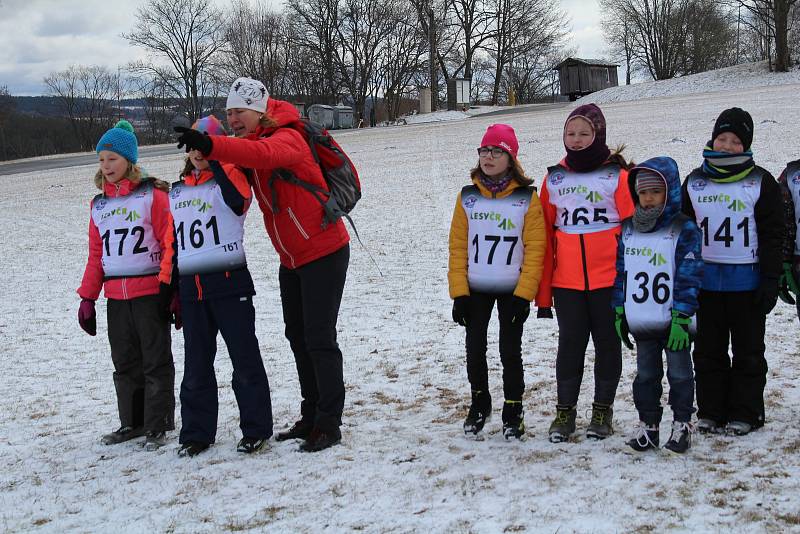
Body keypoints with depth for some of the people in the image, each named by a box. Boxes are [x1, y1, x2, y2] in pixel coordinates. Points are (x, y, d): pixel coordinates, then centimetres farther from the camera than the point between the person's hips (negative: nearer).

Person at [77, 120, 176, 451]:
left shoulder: (152, 195, -4)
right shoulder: (99, 205, 14)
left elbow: (169, 243, -8)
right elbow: (96, 254, 17)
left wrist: (167, 285, -14)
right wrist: (87, 297, 13)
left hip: (150, 293, -6)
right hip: (116, 297, 6)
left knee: (156, 361, 0)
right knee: (124, 362, 12)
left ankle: (158, 425, 7)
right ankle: (133, 422, 23)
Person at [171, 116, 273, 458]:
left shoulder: (229, 176, -1)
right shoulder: (178, 191, 16)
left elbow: (237, 198, -27)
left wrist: (212, 160, -31)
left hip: (229, 281, -5)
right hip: (190, 287, 6)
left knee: (245, 359, 1)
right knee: (196, 365, 10)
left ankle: (256, 429, 10)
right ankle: (196, 433, 19)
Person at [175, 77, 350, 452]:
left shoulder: (287, 139, -21)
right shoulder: (249, 145, 7)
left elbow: (263, 155, -44)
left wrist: (211, 146, -56)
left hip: (324, 253, -9)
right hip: (291, 259, 9)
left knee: (319, 338, -7)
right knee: (297, 336, 13)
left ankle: (329, 425, 2)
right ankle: (310, 418, 24)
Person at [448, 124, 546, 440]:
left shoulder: (527, 198, -5)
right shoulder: (468, 197, 2)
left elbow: (535, 249, -7)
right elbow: (458, 247, 2)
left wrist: (523, 295, -13)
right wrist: (459, 293, -5)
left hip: (512, 291, -2)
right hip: (475, 290, 2)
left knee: (510, 351, 2)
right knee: (475, 348, 6)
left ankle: (513, 411, 18)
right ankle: (479, 404, 27)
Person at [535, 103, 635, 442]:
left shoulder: (616, 175, -2)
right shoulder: (554, 178, 8)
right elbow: (545, 235, 10)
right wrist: (543, 290, 8)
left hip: (609, 279, -2)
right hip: (566, 281, 2)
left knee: (607, 343, 8)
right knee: (570, 344, 7)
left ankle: (603, 410, 21)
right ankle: (565, 411, 18)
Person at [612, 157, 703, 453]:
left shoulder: (684, 229, -9)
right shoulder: (628, 230, 7)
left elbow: (689, 275, -13)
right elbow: (620, 271, 12)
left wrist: (681, 317, -17)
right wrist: (619, 312, 8)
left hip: (673, 320, -5)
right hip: (641, 320, 5)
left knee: (679, 372, 7)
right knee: (645, 373, 13)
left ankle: (682, 424, 19)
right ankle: (648, 424, 23)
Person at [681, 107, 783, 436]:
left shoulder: (760, 182, -1)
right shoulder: (695, 182, 8)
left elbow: (772, 235, -2)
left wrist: (770, 281, -8)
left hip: (747, 282, -3)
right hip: (705, 281, 3)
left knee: (748, 350, 6)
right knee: (708, 350, 9)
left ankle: (744, 413, 15)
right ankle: (710, 411, 19)